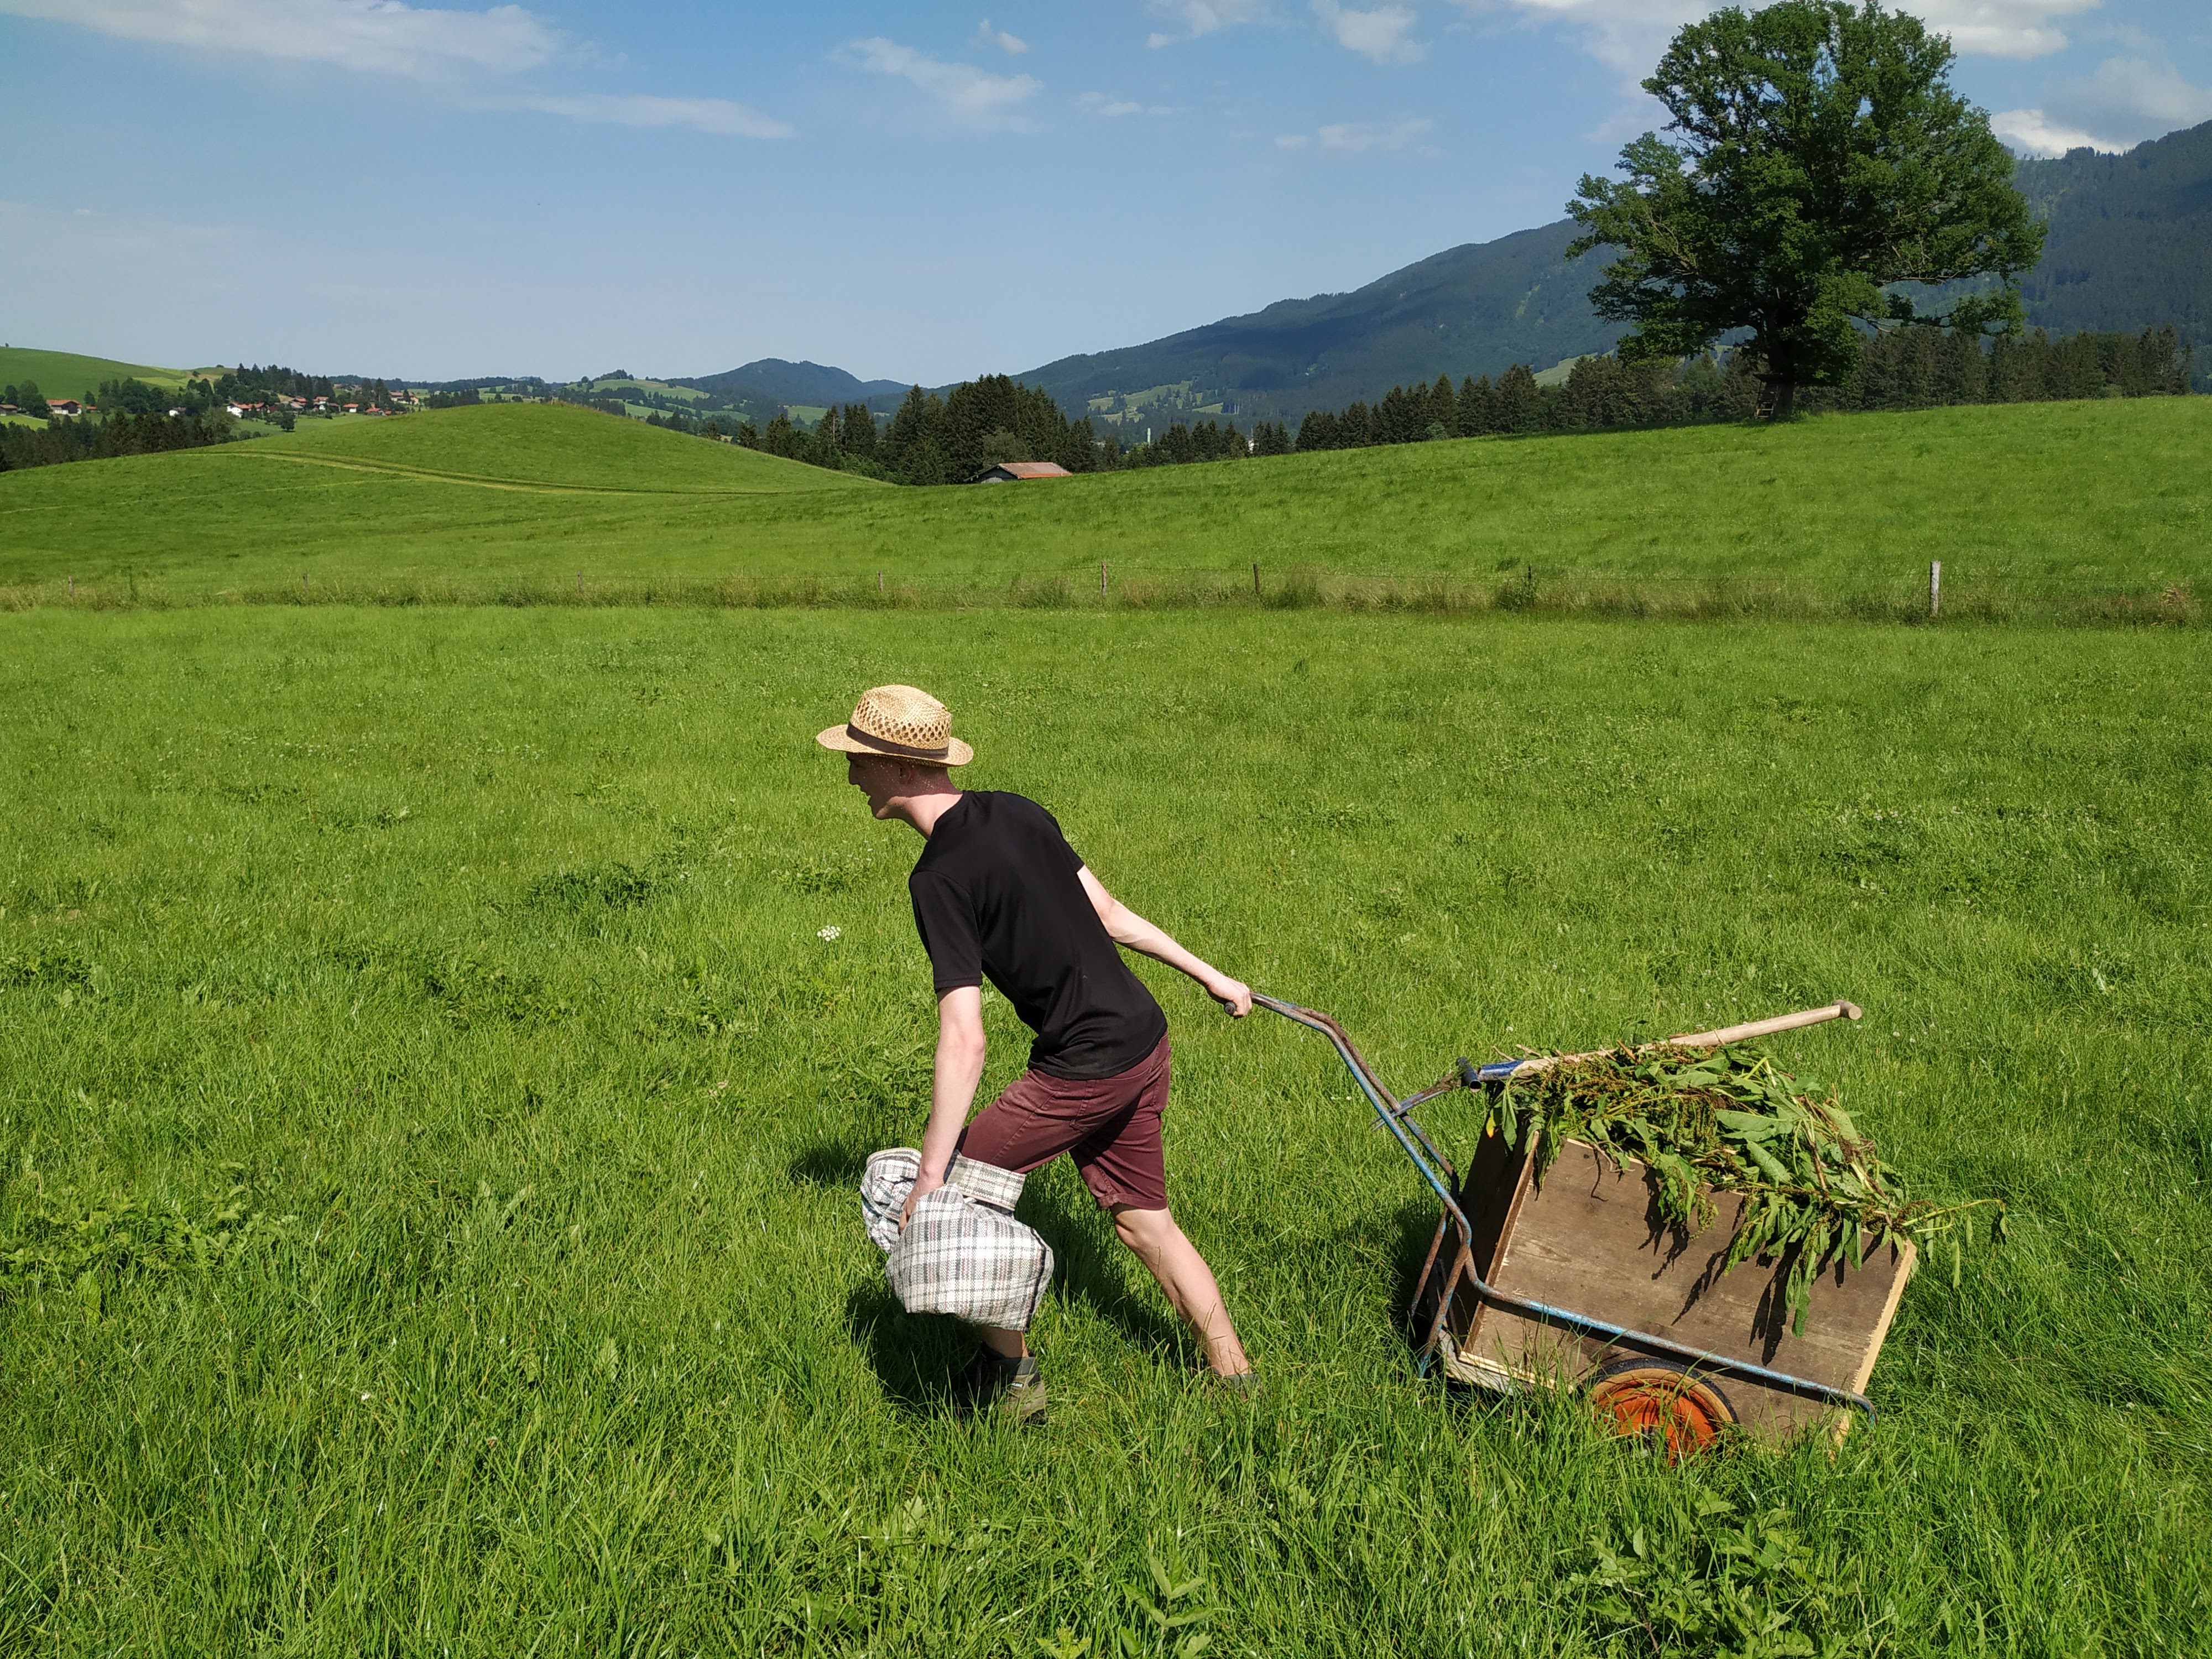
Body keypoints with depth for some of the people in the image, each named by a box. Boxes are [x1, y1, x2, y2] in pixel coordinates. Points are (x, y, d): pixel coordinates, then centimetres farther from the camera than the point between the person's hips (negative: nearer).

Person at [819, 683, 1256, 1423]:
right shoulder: (1016, 812, 5)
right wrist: (1210, 976, 22)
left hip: (1083, 1069, -8)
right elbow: (1108, 913, 11)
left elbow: (964, 1042, -24)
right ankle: (1234, 1376, 31)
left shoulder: (939, 878, -19)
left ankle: (1012, 1378, 18)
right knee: (1143, 1221, 21)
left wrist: (930, 1181, -23)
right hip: (1146, 1039, 9)